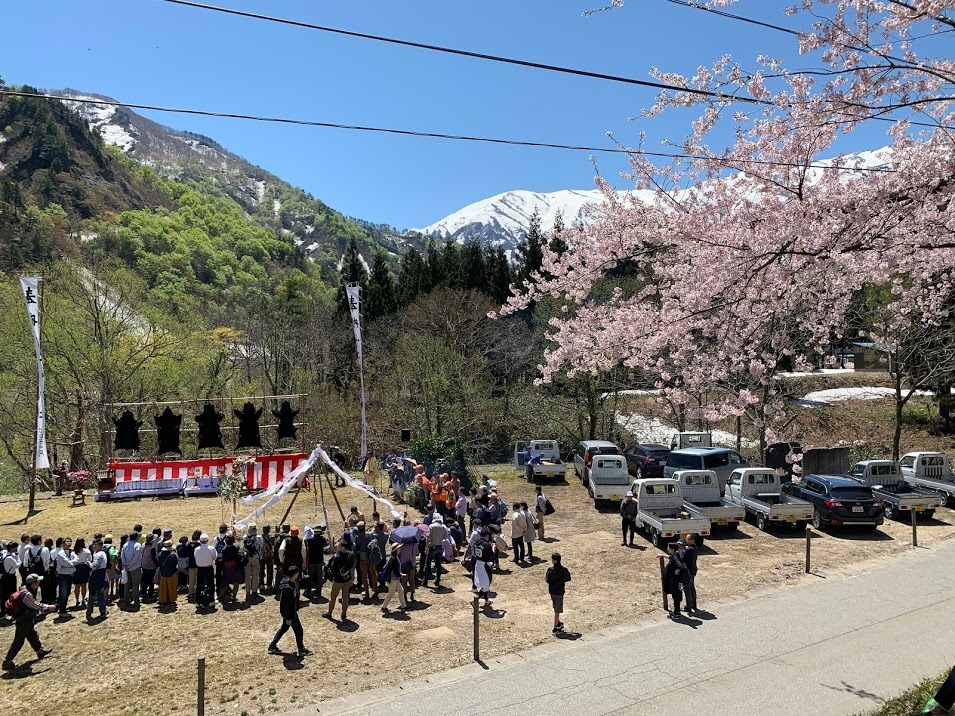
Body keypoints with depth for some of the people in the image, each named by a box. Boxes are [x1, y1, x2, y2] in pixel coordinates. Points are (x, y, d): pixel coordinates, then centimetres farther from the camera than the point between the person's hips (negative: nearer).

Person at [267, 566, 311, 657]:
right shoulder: (288, 587, -33)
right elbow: (287, 604, -26)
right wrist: (288, 618, -19)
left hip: (291, 610, 9)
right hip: (289, 612, -9)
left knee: (284, 627, 23)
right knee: (298, 630, 5)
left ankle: (272, 646, 33)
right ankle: (302, 651, 21)